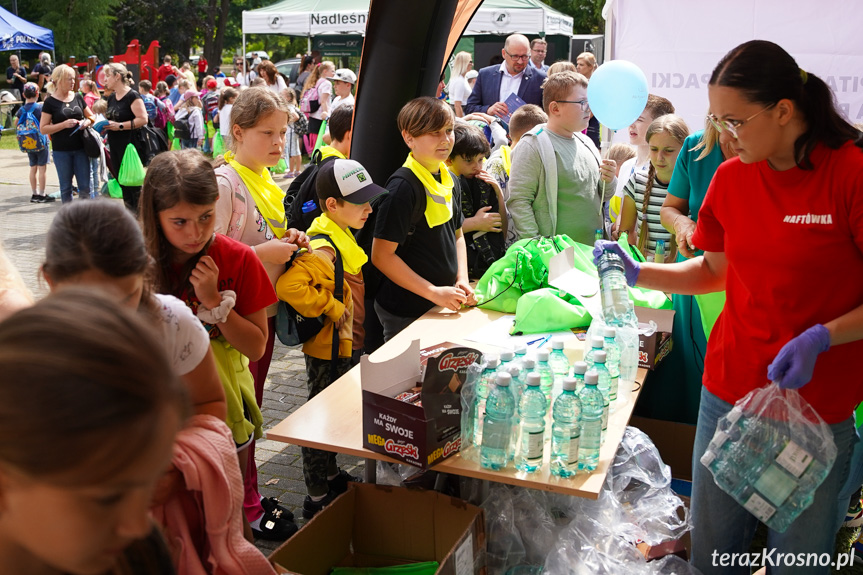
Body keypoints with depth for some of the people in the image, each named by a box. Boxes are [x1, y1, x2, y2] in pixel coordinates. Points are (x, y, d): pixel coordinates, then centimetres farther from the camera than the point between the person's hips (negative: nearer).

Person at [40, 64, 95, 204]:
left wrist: (86, 122, -4)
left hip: (80, 148, 3)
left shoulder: (77, 97, 6)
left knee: (85, 186, 2)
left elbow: (91, 116, 18)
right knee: (66, 187, 6)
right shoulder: (50, 102, -4)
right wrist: (64, 124, -18)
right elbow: (43, 128, -7)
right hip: (61, 150, -3)